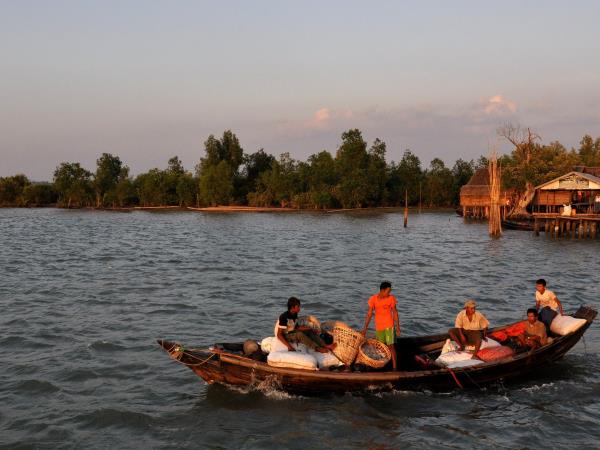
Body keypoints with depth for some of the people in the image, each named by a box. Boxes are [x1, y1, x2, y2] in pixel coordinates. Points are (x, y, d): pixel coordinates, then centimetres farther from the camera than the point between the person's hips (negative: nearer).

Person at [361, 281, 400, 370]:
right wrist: (365, 328, -5)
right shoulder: (373, 299, -9)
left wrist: (398, 327, -3)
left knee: (391, 346, -8)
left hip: (389, 326, -2)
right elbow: (369, 314, -4)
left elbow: (395, 313, -3)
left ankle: (394, 367, -7)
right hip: (379, 326, 2)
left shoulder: (391, 298, -10)